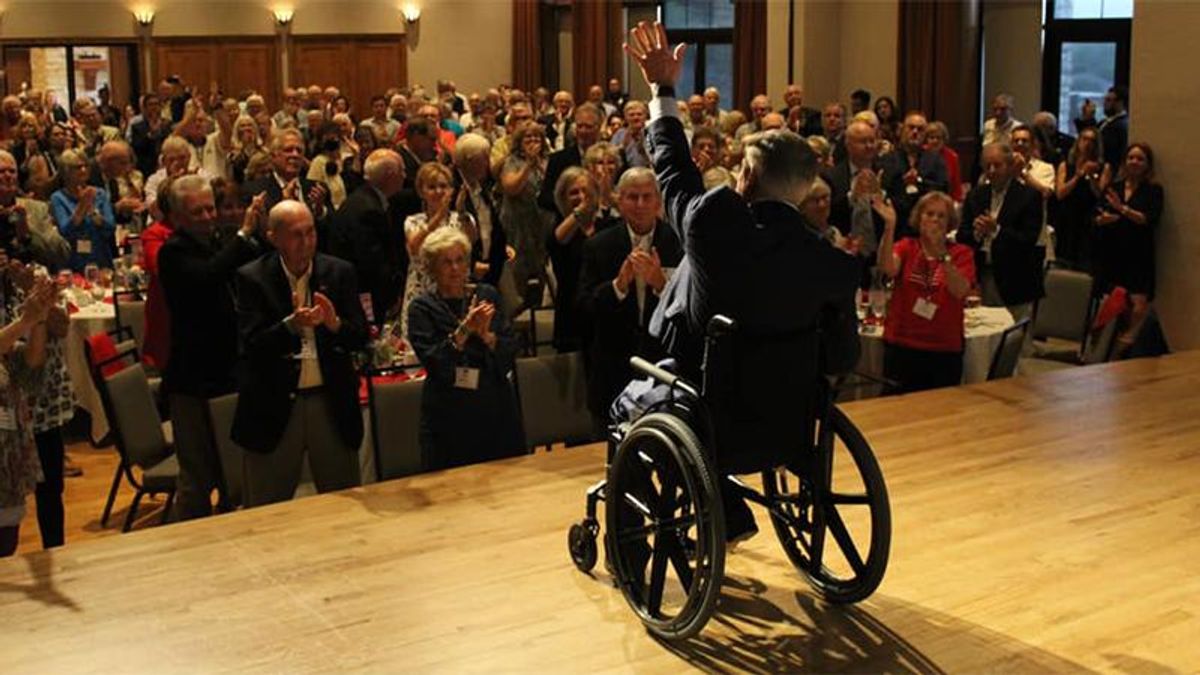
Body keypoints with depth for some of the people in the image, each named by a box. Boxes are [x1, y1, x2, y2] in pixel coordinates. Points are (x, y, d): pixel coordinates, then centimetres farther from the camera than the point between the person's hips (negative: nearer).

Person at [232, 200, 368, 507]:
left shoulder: (339, 272, 1)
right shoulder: (252, 278, -5)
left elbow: (361, 339, -2)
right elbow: (252, 346, -14)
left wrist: (334, 323, -23)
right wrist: (293, 324, -30)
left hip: (332, 404, 2)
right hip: (274, 407, -2)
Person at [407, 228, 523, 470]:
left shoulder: (486, 295, 6)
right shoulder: (422, 308, -2)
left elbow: (509, 352, 0)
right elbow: (434, 363, -14)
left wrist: (485, 334, -18)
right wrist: (464, 330, -23)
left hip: (497, 413, 3)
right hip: (449, 420, -3)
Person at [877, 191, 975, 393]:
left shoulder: (961, 253, 2)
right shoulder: (906, 246, 3)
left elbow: (960, 291, -14)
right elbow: (888, 270, -18)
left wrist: (942, 254, -25)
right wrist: (889, 227, -28)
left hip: (945, 350, 0)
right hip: (902, 346, 0)